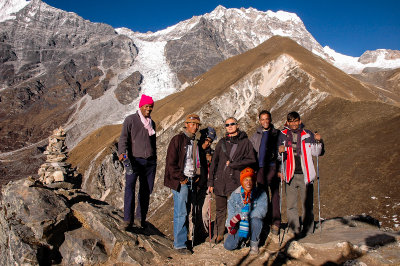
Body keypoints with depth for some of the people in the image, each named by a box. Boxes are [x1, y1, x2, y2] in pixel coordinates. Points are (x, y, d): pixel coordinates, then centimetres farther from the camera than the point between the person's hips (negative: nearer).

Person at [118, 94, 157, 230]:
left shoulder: (152, 123, 19)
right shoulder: (130, 120, 2)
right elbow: (123, 138, -8)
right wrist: (122, 152, -26)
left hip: (150, 161, 5)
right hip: (134, 160, -5)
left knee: (146, 190, 5)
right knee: (130, 187, -20)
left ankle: (140, 218, 17)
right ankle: (128, 219, -17)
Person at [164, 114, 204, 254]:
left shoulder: (196, 142, 14)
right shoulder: (178, 139, -7)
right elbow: (171, 162, -11)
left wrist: (199, 176, 10)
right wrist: (181, 178, -12)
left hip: (192, 181, 7)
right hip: (180, 181, -7)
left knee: (186, 211, 12)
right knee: (181, 213, -5)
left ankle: (181, 237, 23)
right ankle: (179, 244, 3)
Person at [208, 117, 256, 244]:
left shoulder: (245, 142, 4)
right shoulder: (222, 142, 14)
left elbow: (252, 160, -3)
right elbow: (214, 162, 14)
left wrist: (233, 164, -6)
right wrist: (211, 181, 9)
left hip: (235, 181, -3)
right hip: (220, 181, 4)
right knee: (220, 210, 9)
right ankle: (218, 235, 20)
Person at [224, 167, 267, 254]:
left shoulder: (261, 194, -9)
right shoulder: (235, 194, 0)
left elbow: (261, 210, -23)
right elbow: (231, 211, 7)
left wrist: (241, 216, -30)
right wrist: (230, 225, -11)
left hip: (253, 225, -2)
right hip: (239, 225, 2)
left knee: (255, 220, -35)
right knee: (228, 245, -16)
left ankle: (254, 244, -8)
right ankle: (243, 239, 18)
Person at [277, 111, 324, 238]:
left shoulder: (307, 134, 4)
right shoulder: (283, 135, 7)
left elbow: (316, 152, 8)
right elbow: (279, 156, 14)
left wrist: (318, 141, -8)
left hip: (305, 175, -1)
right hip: (290, 175, 1)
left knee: (307, 204, 4)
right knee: (291, 205, 3)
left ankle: (308, 231, 15)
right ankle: (296, 230, 14)